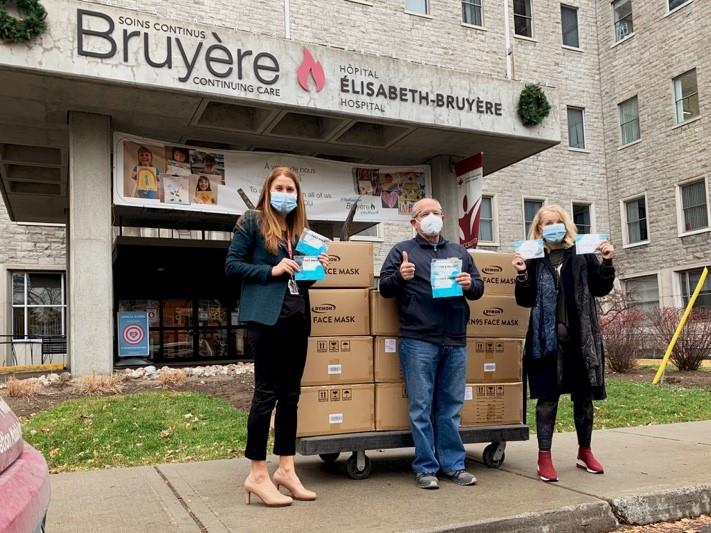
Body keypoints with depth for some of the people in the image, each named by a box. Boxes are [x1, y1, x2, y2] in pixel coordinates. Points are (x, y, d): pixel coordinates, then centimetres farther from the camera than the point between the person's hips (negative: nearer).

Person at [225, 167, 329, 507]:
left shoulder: (299, 228, 18)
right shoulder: (252, 222, 0)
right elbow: (232, 266, -6)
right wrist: (272, 270, -15)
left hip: (297, 317, 7)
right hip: (266, 316, -7)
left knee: (290, 394, 9)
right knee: (267, 392, -5)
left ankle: (285, 468, 18)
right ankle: (257, 474, 5)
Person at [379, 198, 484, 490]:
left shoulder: (459, 252, 19)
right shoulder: (401, 250, 7)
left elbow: (478, 288, 19)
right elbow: (384, 288, 2)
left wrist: (470, 284, -4)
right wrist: (400, 276, -19)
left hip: (455, 342, 4)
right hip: (418, 342, -3)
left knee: (451, 407, 10)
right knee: (421, 407, 0)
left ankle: (453, 464, 19)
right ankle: (425, 468, 10)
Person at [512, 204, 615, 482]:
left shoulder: (582, 254, 5)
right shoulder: (534, 259, 3)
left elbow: (601, 289, 7)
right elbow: (525, 301, 3)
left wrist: (607, 263, -7)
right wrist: (522, 275, -13)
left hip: (582, 337, 2)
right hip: (547, 338, -1)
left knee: (584, 396, 12)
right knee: (548, 397, 1)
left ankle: (585, 451, 28)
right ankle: (544, 457, 9)